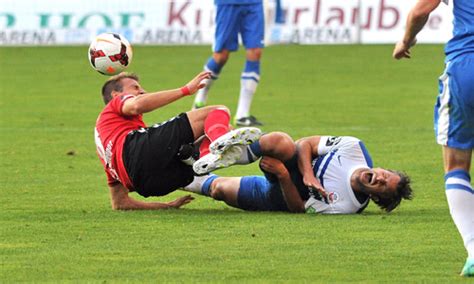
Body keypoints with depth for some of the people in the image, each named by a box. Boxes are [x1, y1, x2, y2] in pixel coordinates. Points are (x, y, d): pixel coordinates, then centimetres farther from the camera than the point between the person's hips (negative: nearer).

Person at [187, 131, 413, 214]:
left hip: (281, 198, -3)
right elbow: (306, 144, -12)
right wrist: (308, 175, -31)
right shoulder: (354, 148, -19)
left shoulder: (344, 206, -29)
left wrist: (284, 176, -33)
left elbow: (299, 208, -21)